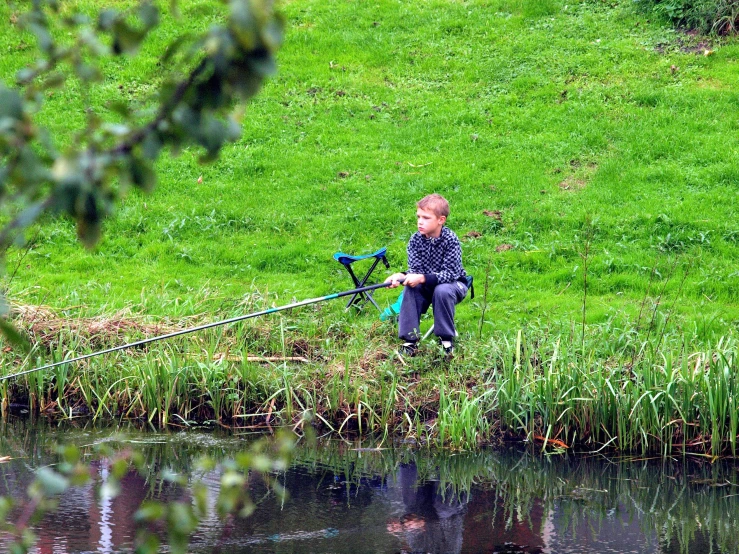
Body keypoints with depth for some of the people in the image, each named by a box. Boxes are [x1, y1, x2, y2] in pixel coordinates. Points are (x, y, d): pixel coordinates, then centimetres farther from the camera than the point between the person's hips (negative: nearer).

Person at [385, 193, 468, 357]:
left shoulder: (450, 240, -24)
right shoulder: (415, 240, -10)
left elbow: (450, 273, -30)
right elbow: (415, 270, -15)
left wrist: (422, 278, -43)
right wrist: (402, 276, -39)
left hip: (453, 284, -4)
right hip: (427, 287, 4)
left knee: (442, 291, -36)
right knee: (410, 289, -26)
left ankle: (446, 339, -19)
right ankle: (410, 341, -22)